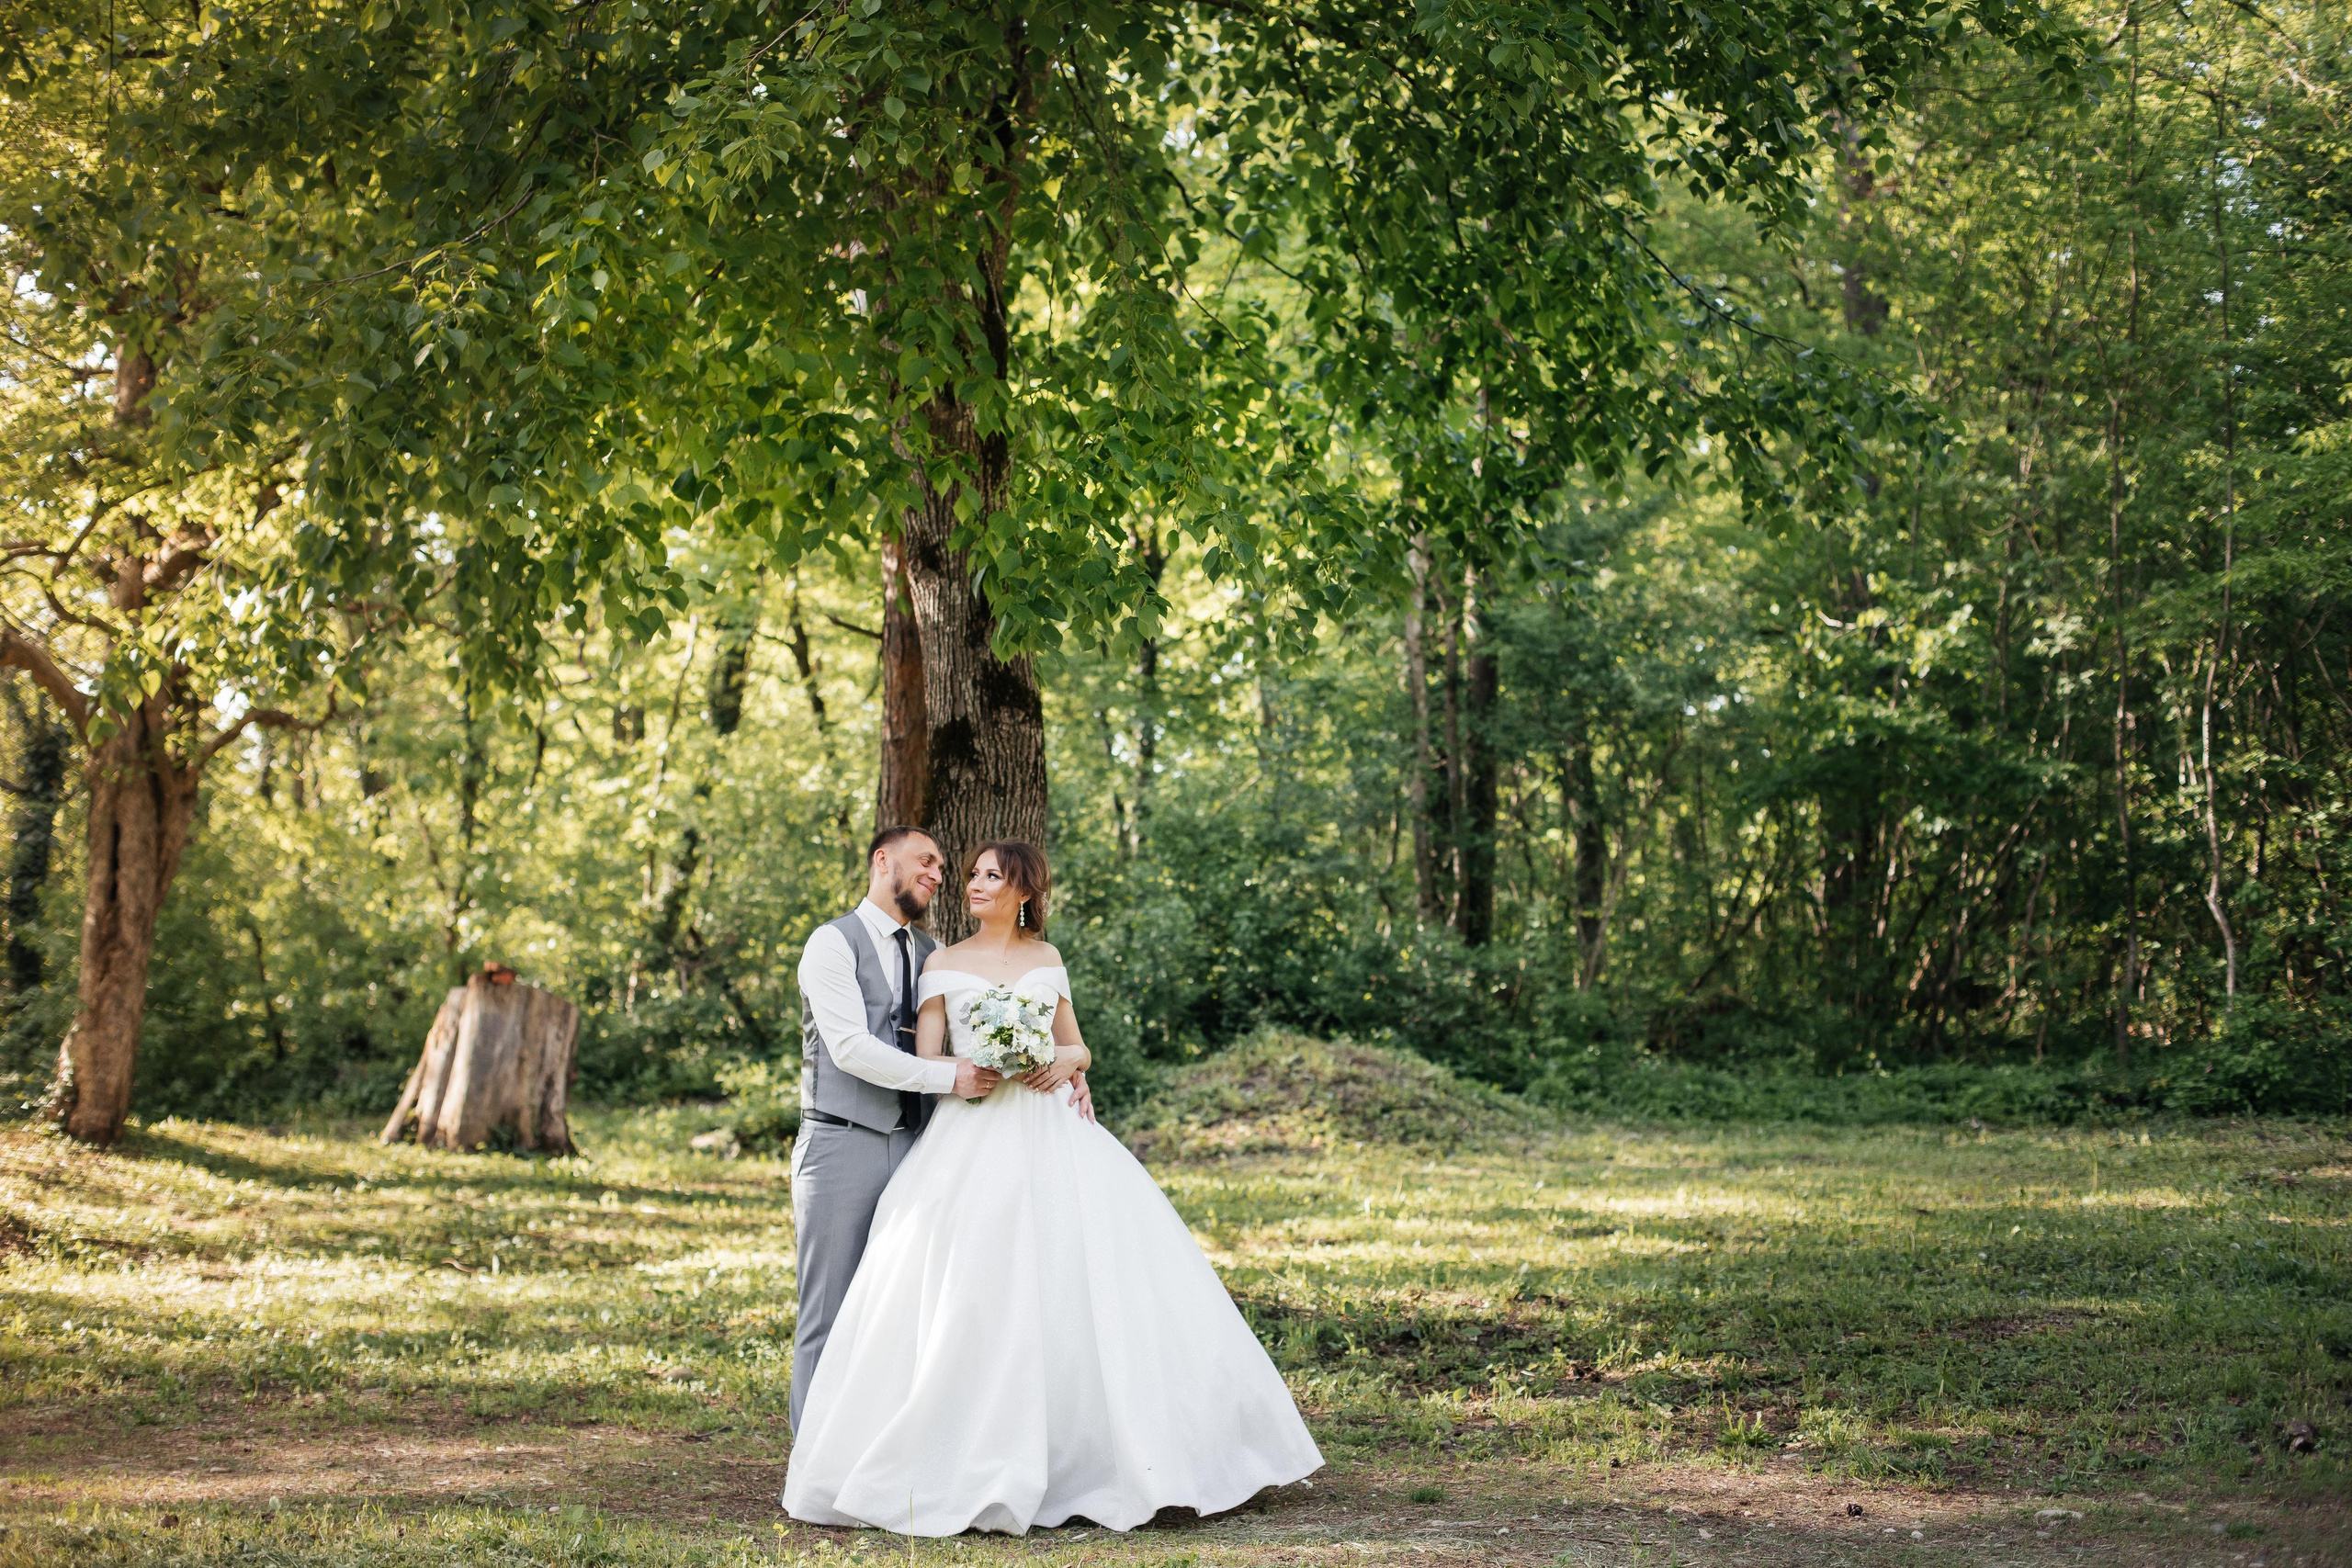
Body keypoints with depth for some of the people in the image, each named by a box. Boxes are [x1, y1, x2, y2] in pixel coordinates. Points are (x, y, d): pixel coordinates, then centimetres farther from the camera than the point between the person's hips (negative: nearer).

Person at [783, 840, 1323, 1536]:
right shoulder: (944, 964, 6)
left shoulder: (1047, 959, 13)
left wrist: (1067, 1060, -6)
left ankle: (1108, 1448, 10)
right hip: (975, 1142, -2)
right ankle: (977, 1466, -1)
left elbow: (1078, 1048, 16)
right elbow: (925, 1062, 1)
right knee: (976, 1300, -9)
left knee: (1084, 1287, -2)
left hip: (1051, 1137, 3)